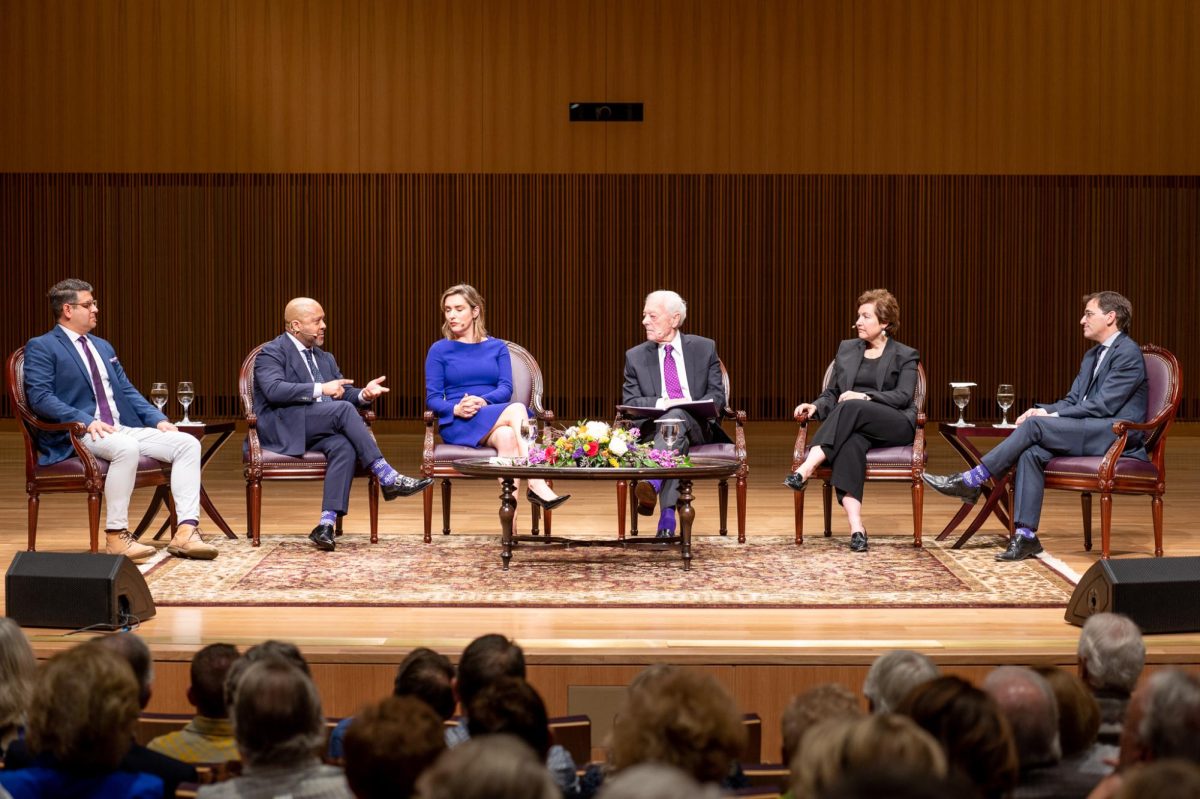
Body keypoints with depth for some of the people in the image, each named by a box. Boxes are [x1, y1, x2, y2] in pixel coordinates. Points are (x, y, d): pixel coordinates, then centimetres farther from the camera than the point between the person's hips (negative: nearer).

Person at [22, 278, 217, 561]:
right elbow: (40, 397, -11)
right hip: (77, 434, -8)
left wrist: (158, 419, 6)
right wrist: (86, 421, -24)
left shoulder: (103, 347, 26)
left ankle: (186, 532, -22)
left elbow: (127, 390, 25)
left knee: (187, 443, -13)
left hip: (122, 428, 8)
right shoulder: (41, 347, 2)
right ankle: (116, 535, -28)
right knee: (126, 448, -39)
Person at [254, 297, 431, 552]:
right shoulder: (272, 353, 0)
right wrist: (320, 389, -24)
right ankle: (387, 478, -29)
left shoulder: (324, 358, 24)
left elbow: (344, 393, 18)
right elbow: (274, 390, -18)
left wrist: (363, 395, -6)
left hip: (318, 432, 6)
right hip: (283, 429, -6)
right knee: (343, 409, -28)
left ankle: (327, 523, -39)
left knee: (345, 446, -29)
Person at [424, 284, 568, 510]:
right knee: (516, 409, -32)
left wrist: (483, 401, -19)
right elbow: (432, 399, 2)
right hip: (459, 424, -2)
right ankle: (537, 484, -44)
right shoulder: (439, 350, 10)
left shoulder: (497, 347, 16)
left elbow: (506, 389, 3)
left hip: (497, 422, 2)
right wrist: (456, 409, -19)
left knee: (506, 436, -37)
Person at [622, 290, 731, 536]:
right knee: (677, 438, -37)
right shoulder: (635, 356, 13)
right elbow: (629, 402, 4)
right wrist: (659, 403, -16)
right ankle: (668, 513, -52)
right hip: (654, 428, 0)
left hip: (697, 428, 0)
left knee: (677, 415, -37)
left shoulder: (704, 348, 11)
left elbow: (717, 396, 6)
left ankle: (652, 481, -55)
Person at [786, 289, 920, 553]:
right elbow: (833, 393, 21)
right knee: (851, 442, -37)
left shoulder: (905, 356, 10)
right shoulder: (846, 348, 22)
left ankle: (806, 469, -48)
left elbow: (903, 397, -4)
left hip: (895, 425, -2)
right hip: (854, 426, 2)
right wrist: (816, 407, -2)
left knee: (851, 408, -36)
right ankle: (856, 526, -52)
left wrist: (865, 397, -20)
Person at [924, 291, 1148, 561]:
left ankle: (971, 481, -15)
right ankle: (1025, 536, -23)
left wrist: (1052, 416, -15)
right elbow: (1072, 400, 21)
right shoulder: (1093, 356, 23)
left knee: (1035, 426, -22)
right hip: (1089, 434, 8)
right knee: (1032, 452, -19)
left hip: (1118, 436, -8)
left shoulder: (1128, 353, -8)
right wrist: (1044, 410, -1)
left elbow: (1103, 405, -16)